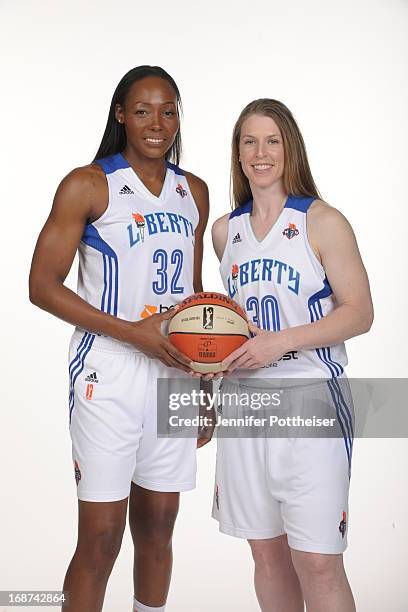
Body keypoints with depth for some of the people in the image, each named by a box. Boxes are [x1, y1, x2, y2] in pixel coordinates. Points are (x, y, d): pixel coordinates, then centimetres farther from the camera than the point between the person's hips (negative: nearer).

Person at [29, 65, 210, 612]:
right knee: (100, 539, -3)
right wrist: (132, 332, -16)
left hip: (174, 373, 5)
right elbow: (43, 285, -7)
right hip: (110, 375, -5)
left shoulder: (194, 192, 13)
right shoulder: (88, 186, -4)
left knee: (157, 529, 13)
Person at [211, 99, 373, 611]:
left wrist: (281, 341, -17)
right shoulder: (225, 230, 11)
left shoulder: (323, 222, -5)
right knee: (267, 554, 12)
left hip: (309, 400, -5)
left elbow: (359, 313, -7)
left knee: (316, 563, -7)